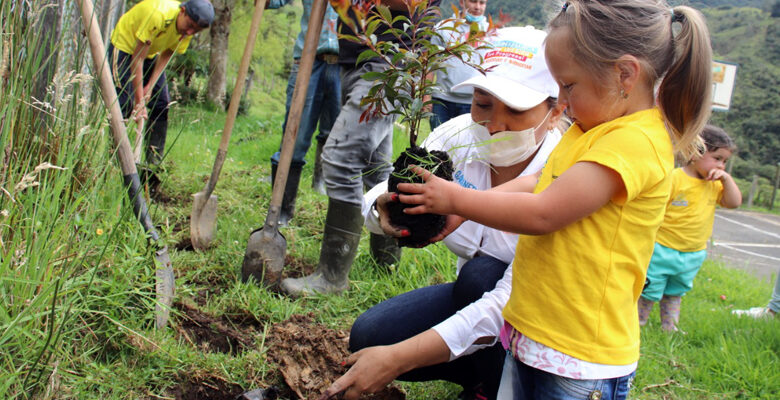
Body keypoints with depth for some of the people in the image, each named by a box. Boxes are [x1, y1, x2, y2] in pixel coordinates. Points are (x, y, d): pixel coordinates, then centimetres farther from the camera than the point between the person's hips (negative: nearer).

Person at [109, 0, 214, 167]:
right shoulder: (158, 15, -38)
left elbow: (166, 55, -6)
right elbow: (137, 58, -34)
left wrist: (151, 86, -19)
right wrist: (139, 101, -36)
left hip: (152, 52, 6)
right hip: (125, 45, -6)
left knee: (161, 104, -2)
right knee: (124, 105, -15)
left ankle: (154, 162, 4)